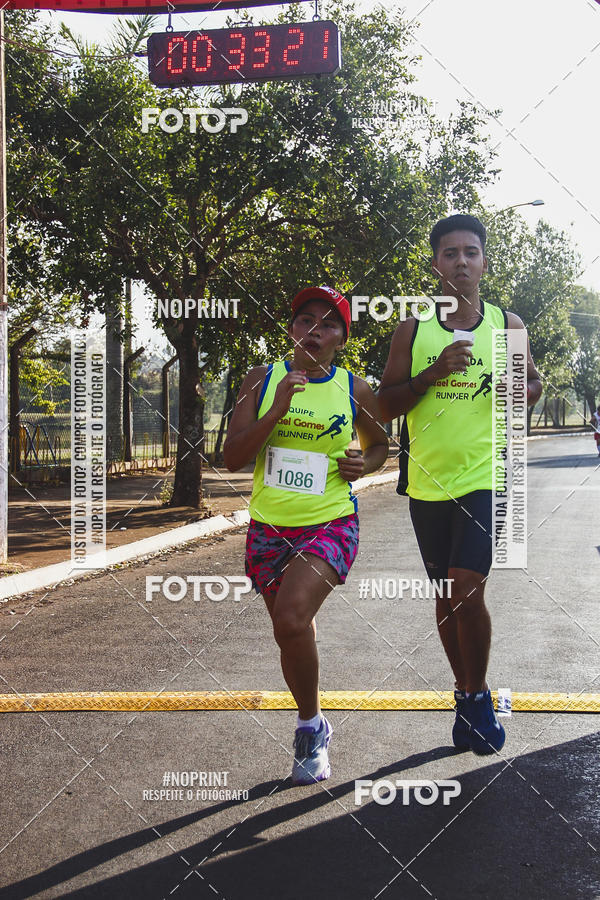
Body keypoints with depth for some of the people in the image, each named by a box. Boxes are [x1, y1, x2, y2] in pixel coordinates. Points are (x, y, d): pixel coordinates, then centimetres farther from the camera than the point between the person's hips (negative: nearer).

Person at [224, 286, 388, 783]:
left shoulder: (355, 390, 1)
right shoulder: (263, 380, 1)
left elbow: (380, 444, 19)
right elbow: (232, 457, -6)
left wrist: (364, 464, -4)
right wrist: (277, 410, -19)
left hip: (330, 524, -3)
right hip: (269, 528, 3)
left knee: (292, 620, -25)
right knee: (290, 631, 14)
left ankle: (310, 726, -3)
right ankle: (314, 731, 37)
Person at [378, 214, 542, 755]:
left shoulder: (507, 325, 2)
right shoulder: (414, 330, 1)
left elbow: (534, 383, 17)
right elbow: (386, 406, -1)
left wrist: (522, 388, -6)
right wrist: (433, 372, -15)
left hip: (484, 477, -2)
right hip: (428, 482, 2)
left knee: (466, 589, -16)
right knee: (446, 594, 13)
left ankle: (477, 694, 6)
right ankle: (467, 691, 32)